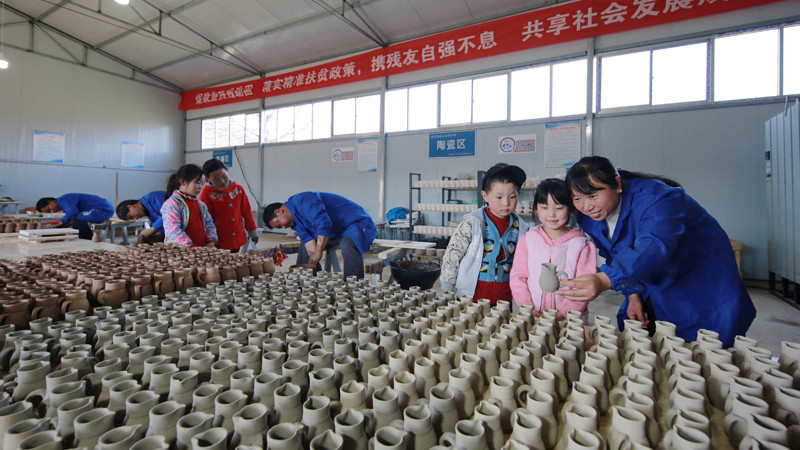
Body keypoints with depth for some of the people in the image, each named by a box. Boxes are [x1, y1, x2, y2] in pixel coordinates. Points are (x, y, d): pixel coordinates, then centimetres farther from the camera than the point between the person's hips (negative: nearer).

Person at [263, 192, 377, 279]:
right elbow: (308, 239, -1)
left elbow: (324, 224, -31)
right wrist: (313, 263, -15)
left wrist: (318, 252, -25)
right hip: (337, 233, 10)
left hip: (357, 222, -10)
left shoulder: (303, 201, -22)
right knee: (305, 247, 10)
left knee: (347, 245, -41)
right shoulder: (294, 220, 9)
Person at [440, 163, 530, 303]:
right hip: (471, 296, -3)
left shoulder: (520, 228, 1)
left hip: (504, 296, 3)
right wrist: (447, 292, -5)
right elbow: (452, 255, -7)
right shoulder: (472, 223, -11)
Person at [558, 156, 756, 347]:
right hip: (652, 290, 6)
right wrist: (633, 295, -9)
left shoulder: (654, 198, -32)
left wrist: (603, 280, -67)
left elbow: (654, 248, -52)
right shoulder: (588, 218, -11)